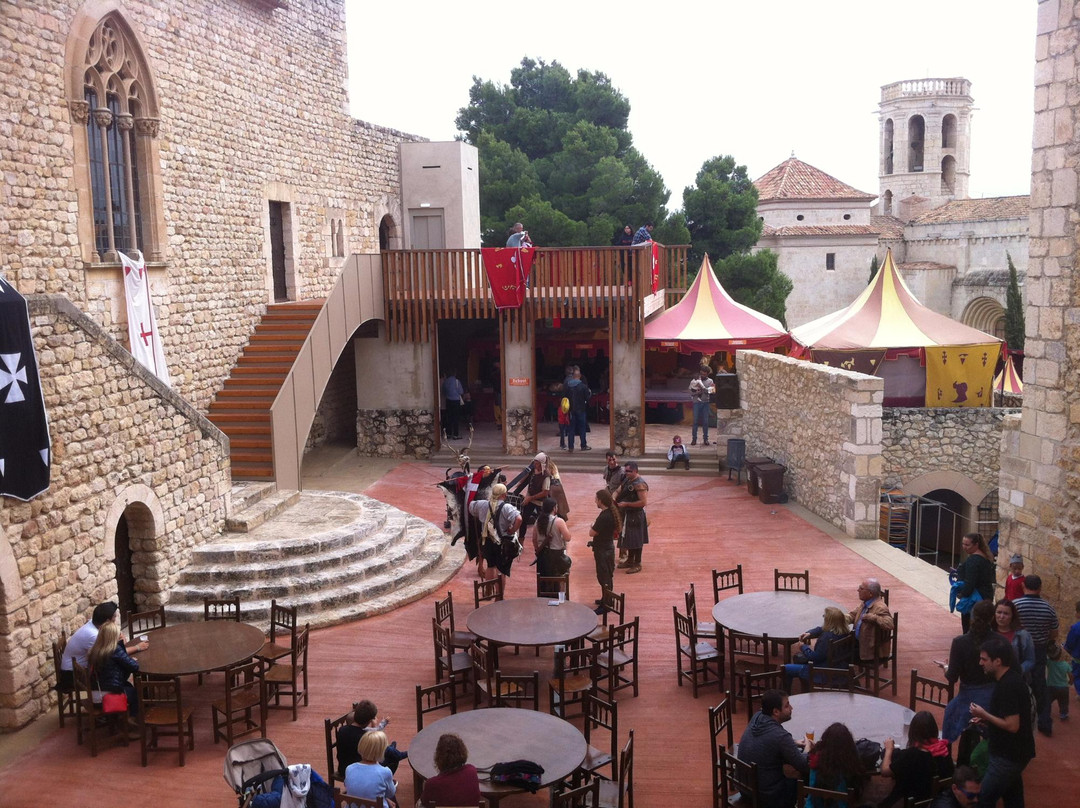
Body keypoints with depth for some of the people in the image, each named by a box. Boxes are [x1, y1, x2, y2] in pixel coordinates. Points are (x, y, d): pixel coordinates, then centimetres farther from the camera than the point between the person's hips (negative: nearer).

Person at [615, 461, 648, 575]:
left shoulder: (639, 484, -23)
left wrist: (626, 504, -24)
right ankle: (630, 560, 33)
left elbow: (644, 502, -27)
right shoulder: (627, 480, 6)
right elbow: (621, 492, 21)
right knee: (628, 538, 19)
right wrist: (616, 500, 2)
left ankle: (637, 564, 14)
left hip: (636, 516, -9)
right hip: (628, 514, 9)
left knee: (636, 541, 2)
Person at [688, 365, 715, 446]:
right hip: (697, 402, -1)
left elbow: (708, 391, -7)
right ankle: (694, 439, 2)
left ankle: (705, 439, 9)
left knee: (705, 421, 1)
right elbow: (691, 392, 3)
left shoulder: (710, 381, 5)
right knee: (695, 421, -2)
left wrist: (701, 386, -18)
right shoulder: (694, 381, 5)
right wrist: (697, 392, -15)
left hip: (706, 403, 1)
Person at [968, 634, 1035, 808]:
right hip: (1012, 752, 10)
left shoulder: (1008, 686, -25)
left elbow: (1012, 725, -27)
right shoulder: (1010, 678, 6)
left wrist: (984, 714, -16)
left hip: (1009, 756, -10)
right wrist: (986, 719, 6)